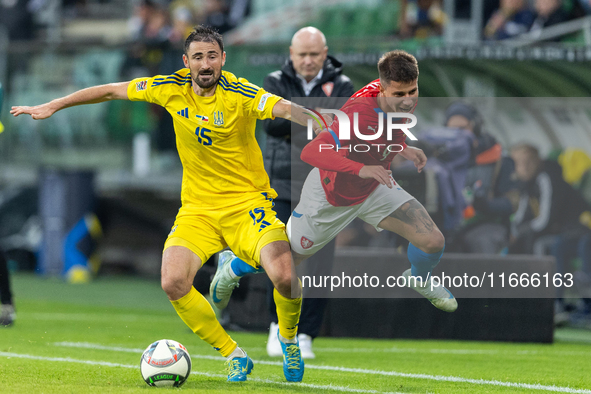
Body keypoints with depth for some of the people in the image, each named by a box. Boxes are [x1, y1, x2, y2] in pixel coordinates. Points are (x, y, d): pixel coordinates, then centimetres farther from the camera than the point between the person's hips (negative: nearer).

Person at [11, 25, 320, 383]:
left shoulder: (239, 94, -14)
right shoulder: (172, 89, -2)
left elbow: (287, 109, -29)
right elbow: (113, 90, 10)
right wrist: (52, 106, 15)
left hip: (247, 205, -3)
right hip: (198, 207, 3)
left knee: (285, 277, -27)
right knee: (174, 283, -23)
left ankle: (289, 343, 8)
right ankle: (235, 357, -3)